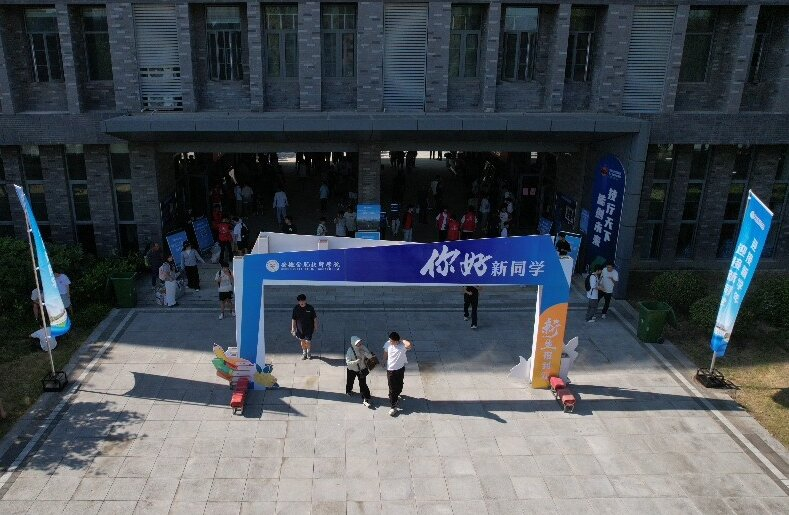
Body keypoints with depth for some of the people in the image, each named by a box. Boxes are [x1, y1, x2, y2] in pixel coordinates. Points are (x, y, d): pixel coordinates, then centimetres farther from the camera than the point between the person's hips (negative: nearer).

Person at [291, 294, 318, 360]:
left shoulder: (310, 308, -15)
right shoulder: (296, 308, -12)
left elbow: (315, 318, -5)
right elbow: (293, 319, -4)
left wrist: (315, 327, -1)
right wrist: (293, 329, -4)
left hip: (309, 328, -2)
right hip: (300, 328, 2)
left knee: (308, 341, 0)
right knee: (302, 341, 15)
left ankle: (308, 352, 31)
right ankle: (304, 353, 39)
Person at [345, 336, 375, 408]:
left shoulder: (363, 348, -17)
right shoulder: (350, 351, -26)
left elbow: (370, 356, -17)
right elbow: (348, 362, -28)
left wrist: (364, 352, -35)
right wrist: (356, 361, -43)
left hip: (362, 369, 1)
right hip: (352, 370, -1)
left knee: (363, 384, -2)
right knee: (349, 382, 22)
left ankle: (366, 400, 7)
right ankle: (348, 391, 55)